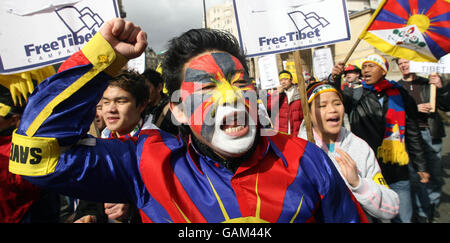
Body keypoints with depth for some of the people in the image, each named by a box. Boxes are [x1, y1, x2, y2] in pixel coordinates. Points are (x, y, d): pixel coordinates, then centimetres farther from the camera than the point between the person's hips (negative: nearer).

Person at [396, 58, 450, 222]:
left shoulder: (428, 83, 12)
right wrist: (415, 108, -14)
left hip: (431, 134, 3)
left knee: (435, 176, 8)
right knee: (416, 177, -2)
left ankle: (432, 210, 27)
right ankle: (422, 215, 11)